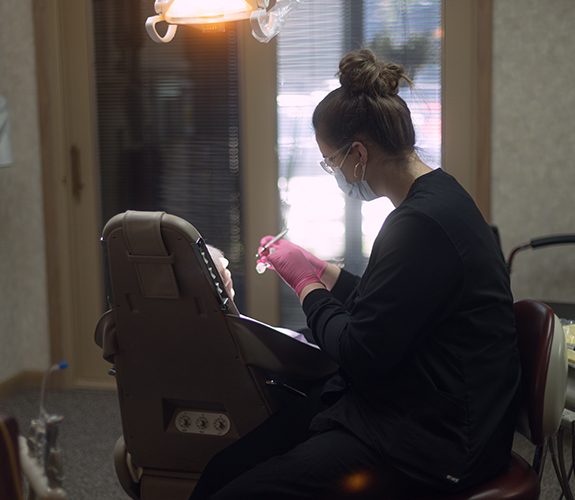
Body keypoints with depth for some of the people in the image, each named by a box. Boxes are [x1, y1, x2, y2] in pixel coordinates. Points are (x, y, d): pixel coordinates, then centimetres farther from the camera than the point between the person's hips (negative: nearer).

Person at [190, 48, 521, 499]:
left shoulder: (421, 224, -22)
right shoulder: (434, 199, 11)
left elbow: (360, 355, -19)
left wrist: (307, 284, -6)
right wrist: (323, 271, 17)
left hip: (431, 445, -10)